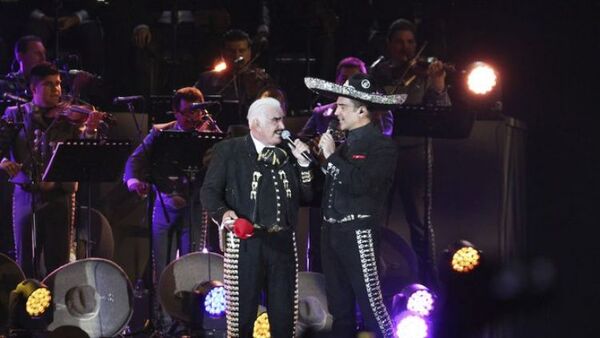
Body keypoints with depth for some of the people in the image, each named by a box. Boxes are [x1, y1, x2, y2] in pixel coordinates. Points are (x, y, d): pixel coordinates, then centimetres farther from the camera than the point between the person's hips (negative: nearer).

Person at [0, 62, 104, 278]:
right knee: (25, 262, 8)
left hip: (58, 196, -1)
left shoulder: (69, 118, 2)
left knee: (58, 262, 1)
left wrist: (90, 130, -28)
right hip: (25, 194, 1)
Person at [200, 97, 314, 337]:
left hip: (283, 242, 4)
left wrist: (304, 163, 2)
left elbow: (306, 197, 14)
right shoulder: (229, 150, 2)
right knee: (242, 313, -1)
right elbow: (209, 190, -2)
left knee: (284, 315, 7)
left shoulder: (288, 154, 14)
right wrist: (223, 213, -21)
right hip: (246, 242, -4)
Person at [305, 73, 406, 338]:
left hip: (358, 233, -8)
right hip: (332, 231, 8)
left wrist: (332, 156, -14)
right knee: (339, 307, 14)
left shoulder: (381, 145, -9)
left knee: (370, 304, -8)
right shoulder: (346, 143, 14)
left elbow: (361, 185, -21)